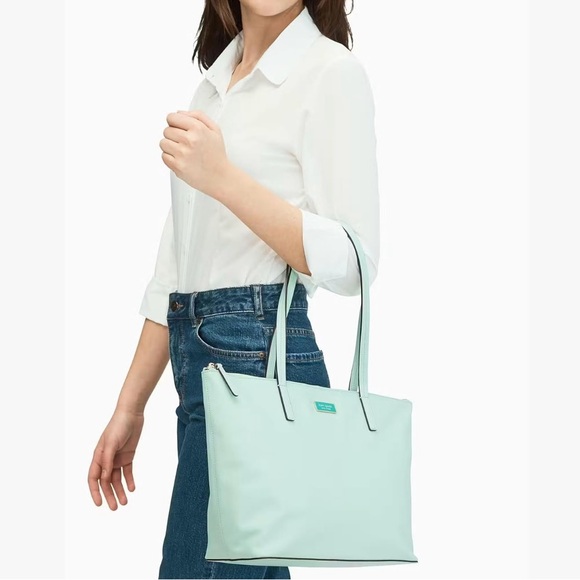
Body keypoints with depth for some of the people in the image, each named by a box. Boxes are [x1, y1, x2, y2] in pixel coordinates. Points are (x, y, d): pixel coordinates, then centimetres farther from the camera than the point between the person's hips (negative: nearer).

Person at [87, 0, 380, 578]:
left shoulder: (332, 71, -6)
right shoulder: (215, 80, 17)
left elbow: (350, 264, -14)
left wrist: (222, 178, -23)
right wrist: (129, 407, 15)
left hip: (257, 360, -8)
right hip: (200, 357, 8)